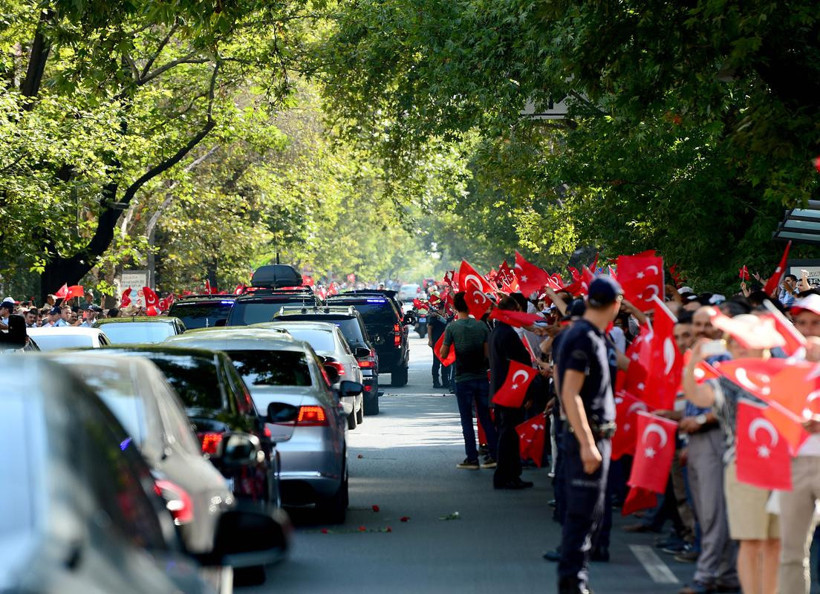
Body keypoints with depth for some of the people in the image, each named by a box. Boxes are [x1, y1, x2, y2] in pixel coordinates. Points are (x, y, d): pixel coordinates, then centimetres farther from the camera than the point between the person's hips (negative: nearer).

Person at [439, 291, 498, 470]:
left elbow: (444, 354, -5)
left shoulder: (452, 327, -9)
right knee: (486, 417, 10)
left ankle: (472, 458, 3)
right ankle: (494, 455, 8)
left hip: (463, 379, -3)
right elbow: (488, 353, 1)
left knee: (467, 420, 4)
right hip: (481, 376, 3)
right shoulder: (482, 326, 0)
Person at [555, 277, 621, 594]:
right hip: (588, 436, -10)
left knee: (587, 511, 14)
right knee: (584, 511, -7)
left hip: (596, 434, 10)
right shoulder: (585, 338, -16)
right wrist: (587, 443, -24)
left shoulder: (590, 335, 14)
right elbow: (570, 394, -22)